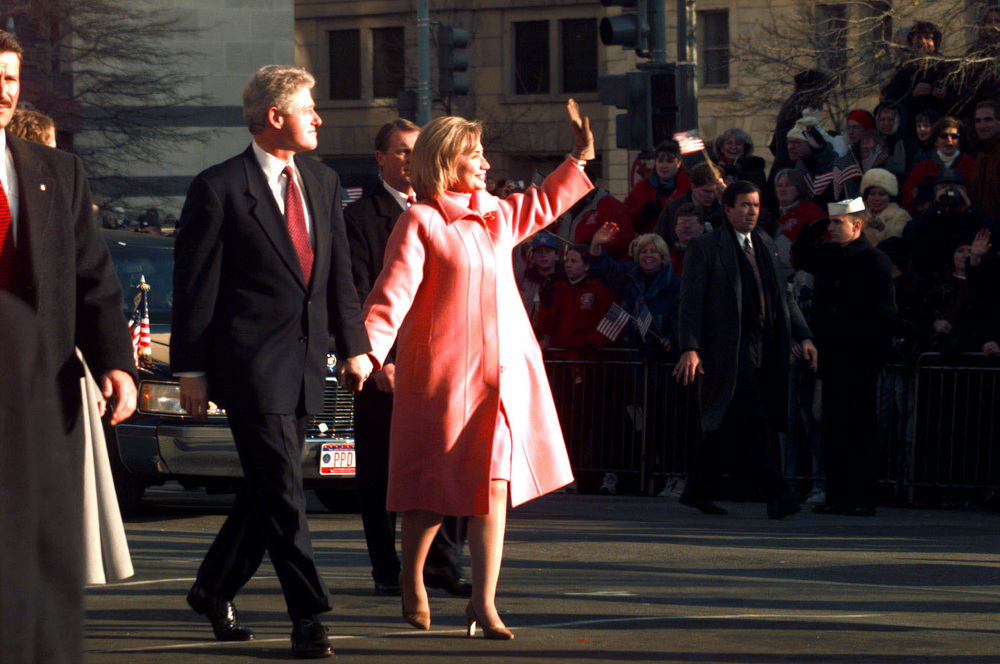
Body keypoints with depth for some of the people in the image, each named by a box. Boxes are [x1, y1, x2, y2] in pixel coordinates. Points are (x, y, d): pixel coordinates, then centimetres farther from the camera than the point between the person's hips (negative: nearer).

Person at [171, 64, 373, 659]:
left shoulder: (323, 182, 13)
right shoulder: (220, 188, -6)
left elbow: (340, 272, 18)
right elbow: (195, 284, -5)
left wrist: (354, 345, 13)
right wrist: (191, 369, -7)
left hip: (305, 363, 7)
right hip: (251, 360, -7)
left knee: (269, 487, 12)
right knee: (281, 491, -8)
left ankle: (215, 588, 28)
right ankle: (308, 615, -7)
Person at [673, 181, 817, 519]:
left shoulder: (765, 246, 19)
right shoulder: (705, 247, -2)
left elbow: (783, 296, 21)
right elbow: (691, 301, -6)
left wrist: (803, 336, 9)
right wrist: (690, 348, -16)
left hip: (764, 347, 7)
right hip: (730, 348, -7)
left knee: (726, 425, 10)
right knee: (754, 424, -14)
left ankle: (697, 491, 20)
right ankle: (777, 495, -18)